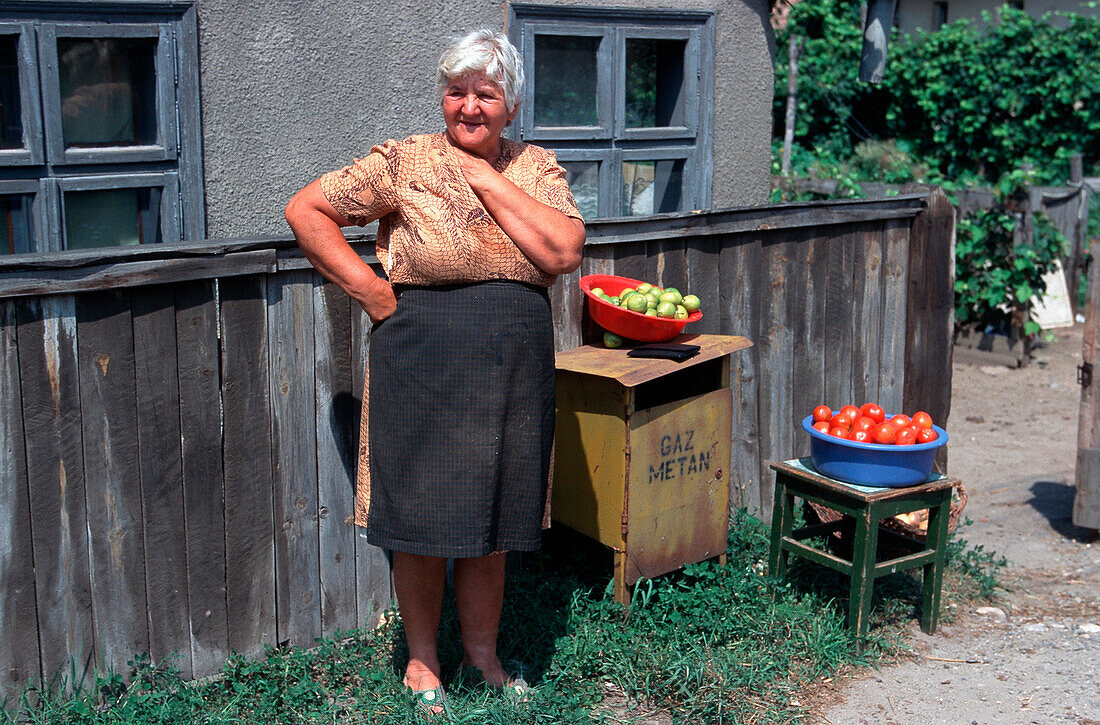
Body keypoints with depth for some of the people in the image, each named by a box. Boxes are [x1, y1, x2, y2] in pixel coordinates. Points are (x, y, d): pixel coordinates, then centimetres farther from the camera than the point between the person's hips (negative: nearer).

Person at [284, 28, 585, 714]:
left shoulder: (537, 168, 5)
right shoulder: (405, 162, -5)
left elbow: (564, 251, -12)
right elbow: (306, 209, -4)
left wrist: (487, 178, -13)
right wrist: (371, 290, -9)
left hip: (515, 369, 3)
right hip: (425, 366, -3)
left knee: (493, 518, 14)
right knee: (425, 520, 6)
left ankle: (483, 651, 33)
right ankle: (422, 659, 26)